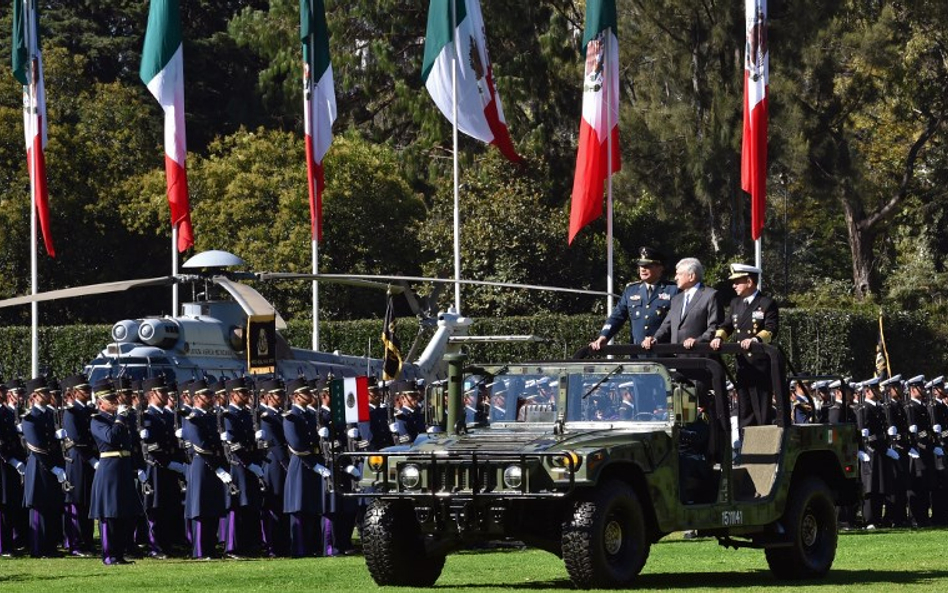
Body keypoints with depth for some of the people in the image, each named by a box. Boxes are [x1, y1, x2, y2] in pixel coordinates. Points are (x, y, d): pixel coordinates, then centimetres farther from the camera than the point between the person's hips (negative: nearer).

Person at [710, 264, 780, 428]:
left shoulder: (767, 304, -3)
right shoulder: (735, 303, 18)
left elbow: (771, 330, -12)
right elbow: (727, 325, 17)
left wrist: (756, 339, -30)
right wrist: (719, 337, -4)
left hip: (760, 363, -7)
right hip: (742, 363, 7)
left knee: (762, 409, -6)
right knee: (744, 409, 9)